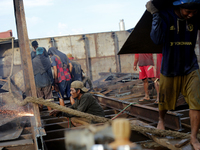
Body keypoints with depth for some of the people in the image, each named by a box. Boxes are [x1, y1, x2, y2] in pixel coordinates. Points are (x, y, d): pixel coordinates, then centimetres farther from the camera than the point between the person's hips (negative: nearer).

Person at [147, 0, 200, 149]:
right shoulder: (166, 16, -15)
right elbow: (157, 39, -26)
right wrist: (156, 15, -32)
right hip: (169, 68, -1)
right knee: (165, 102, 16)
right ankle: (161, 120, 48)